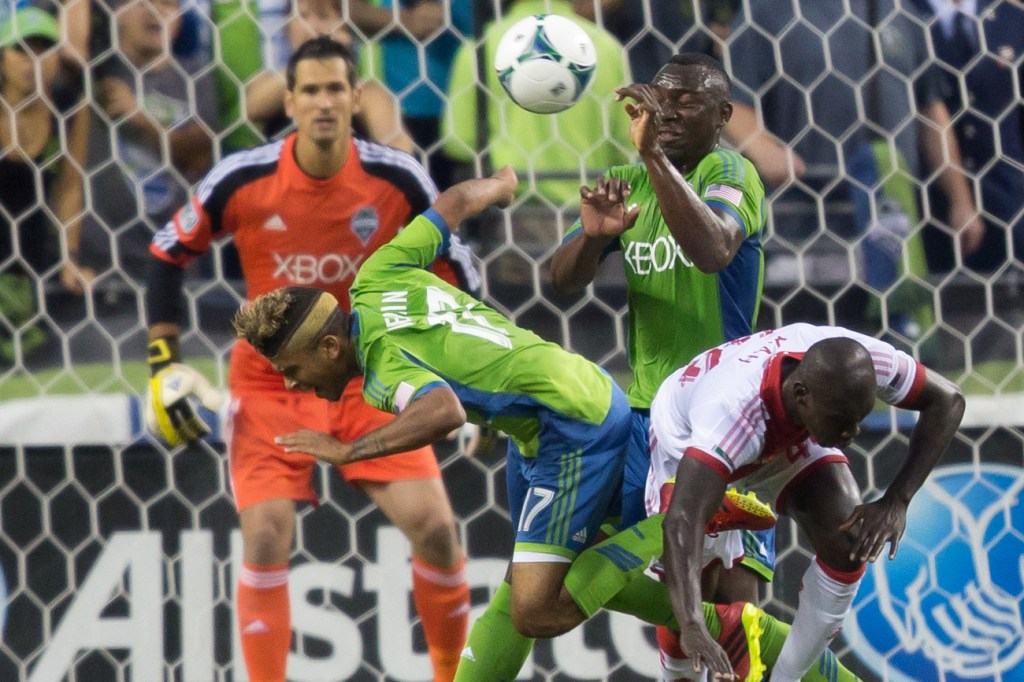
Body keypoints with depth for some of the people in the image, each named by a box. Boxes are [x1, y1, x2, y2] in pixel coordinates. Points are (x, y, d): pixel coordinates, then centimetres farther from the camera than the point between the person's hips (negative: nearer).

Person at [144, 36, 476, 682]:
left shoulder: (398, 179, -11)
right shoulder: (242, 180, -13)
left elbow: (453, 265, 4)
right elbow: (168, 254, 2)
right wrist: (164, 364, -2)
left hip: (370, 379, 1)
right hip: (270, 381, -1)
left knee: (436, 527, -9)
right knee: (266, 539, -14)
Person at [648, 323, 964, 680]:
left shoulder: (862, 360, -38)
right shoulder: (731, 413, -51)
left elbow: (946, 401, -21)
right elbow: (682, 521, -60)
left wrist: (897, 500, -33)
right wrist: (691, 628, -72)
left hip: (790, 435, 3)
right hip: (690, 441, -3)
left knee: (847, 544, -18)